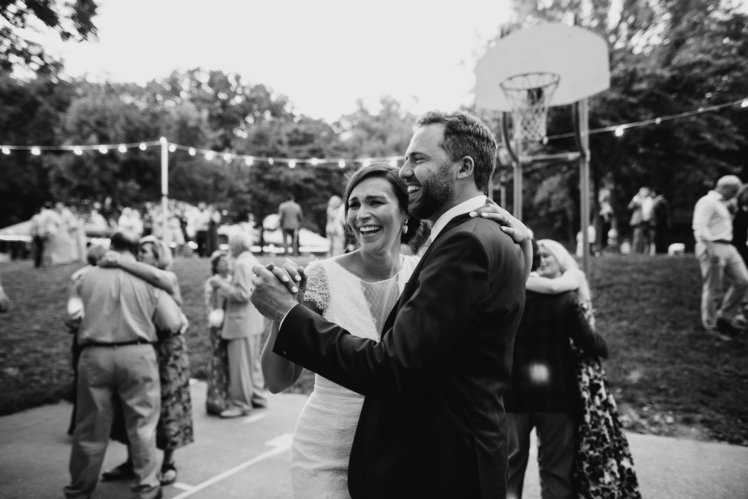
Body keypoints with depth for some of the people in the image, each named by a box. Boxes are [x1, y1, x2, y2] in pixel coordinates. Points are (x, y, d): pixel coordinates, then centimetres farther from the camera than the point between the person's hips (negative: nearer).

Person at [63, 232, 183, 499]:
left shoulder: (88, 277, 1)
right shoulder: (149, 280, -2)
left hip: (95, 355, 2)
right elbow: (173, 323, -2)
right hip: (137, 355, -1)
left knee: (91, 425, 14)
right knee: (142, 423, 9)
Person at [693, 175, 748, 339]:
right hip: (712, 248, -10)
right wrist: (711, 250, -26)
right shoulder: (707, 202, -10)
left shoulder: (722, 204, 22)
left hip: (728, 248, 10)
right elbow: (700, 228, -20)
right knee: (713, 290, -2)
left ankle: (726, 316, 18)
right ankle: (711, 326, 10)